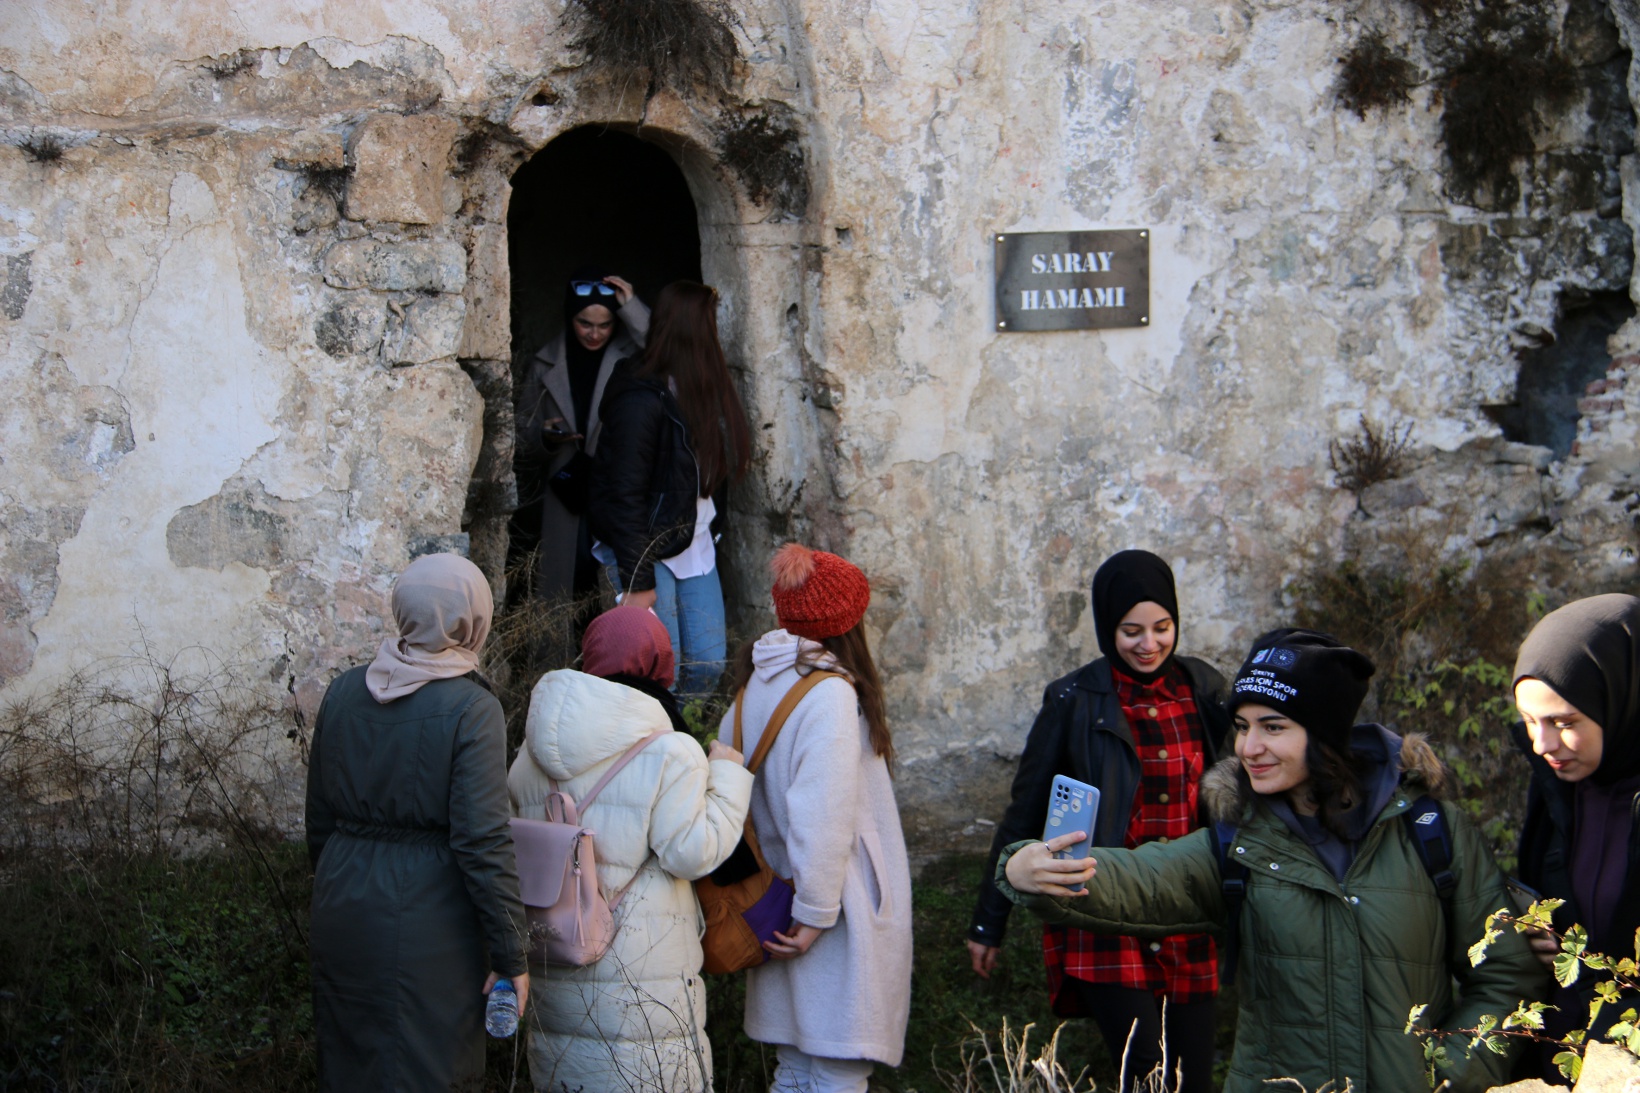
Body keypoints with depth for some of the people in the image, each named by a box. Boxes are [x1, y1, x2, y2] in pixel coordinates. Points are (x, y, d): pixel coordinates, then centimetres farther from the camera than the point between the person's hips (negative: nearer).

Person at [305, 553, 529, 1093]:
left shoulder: (344, 691, 3)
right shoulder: (470, 709, -14)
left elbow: (320, 820, 11)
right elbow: (482, 844, -17)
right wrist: (510, 956, -11)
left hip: (342, 911, 6)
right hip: (427, 921, -5)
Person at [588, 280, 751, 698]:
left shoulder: (699, 389, 8)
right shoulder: (643, 398, -19)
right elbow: (625, 493, -19)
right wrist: (637, 581, -19)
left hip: (694, 548, 8)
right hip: (648, 550, -8)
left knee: (708, 666, 7)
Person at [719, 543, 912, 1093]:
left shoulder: (753, 691, 8)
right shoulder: (829, 695, -16)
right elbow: (823, 814, -22)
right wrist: (813, 914, -17)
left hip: (775, 902, 8)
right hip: (840, 917, -8)